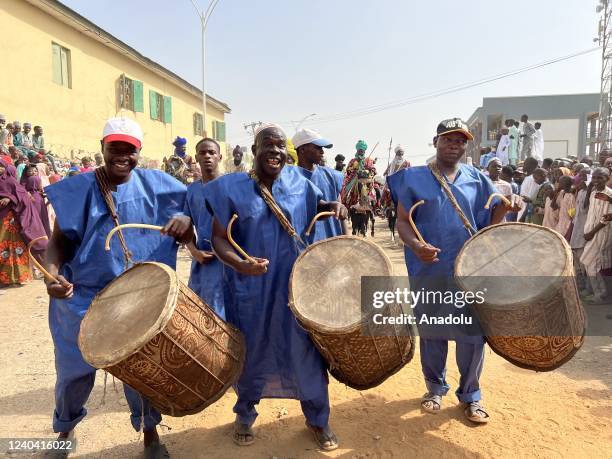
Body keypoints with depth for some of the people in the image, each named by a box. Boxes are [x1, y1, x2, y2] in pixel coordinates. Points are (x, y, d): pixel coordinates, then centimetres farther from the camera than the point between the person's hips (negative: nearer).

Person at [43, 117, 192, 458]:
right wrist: (52, 273, -21)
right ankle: (65, 429, 46)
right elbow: (60, 240, -1)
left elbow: (186, 237, 1)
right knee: (75, 369, 16)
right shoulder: (78, 189, -3)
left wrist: (186, 221, -23)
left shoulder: (155, 186, -1)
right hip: (83, 298, 1)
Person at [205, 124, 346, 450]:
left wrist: (334, 206, -3)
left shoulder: (297, 182, 1)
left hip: (293, 285, 2)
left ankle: (318, 419, 33)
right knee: (250, 354, 16)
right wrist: (239, 263, -27)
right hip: (250, 289, -1)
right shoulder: (232, 187, -7)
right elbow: (218, 239, -8)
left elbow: (316, 205, 20)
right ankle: (245, 415, 43)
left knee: (305, 352, 9)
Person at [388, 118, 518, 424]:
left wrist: (506, 205, -14)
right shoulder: (414, 178, 0)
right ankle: (435, 387, 34)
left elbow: (491, 220, 8)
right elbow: (402, 221, -4)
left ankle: (470, 394, 28)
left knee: (472, 334, 6)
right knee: (431, 332, 12)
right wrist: (416, 245, -23)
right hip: (429, 271, -1)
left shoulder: (477, 179, 7)